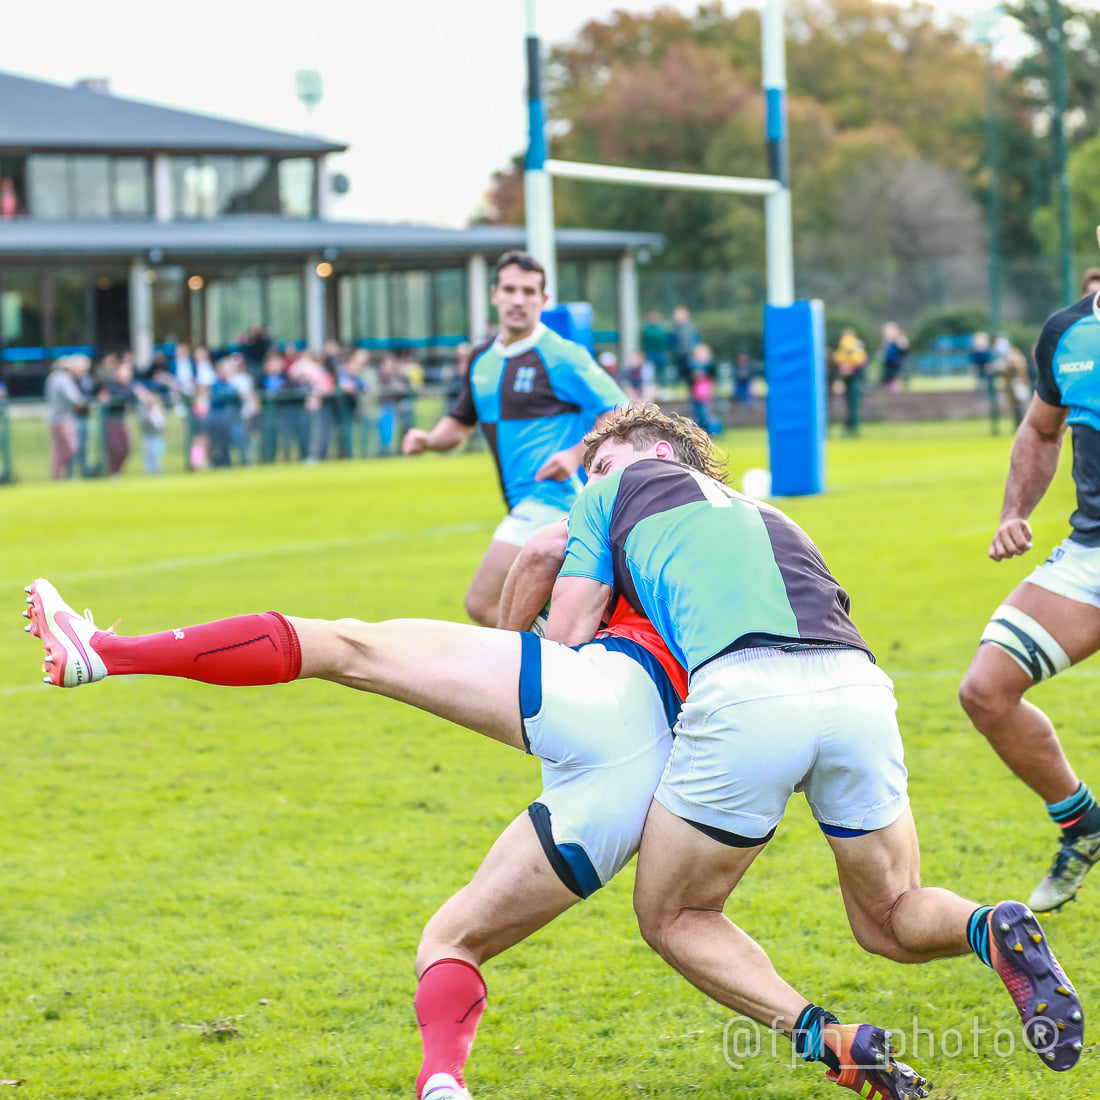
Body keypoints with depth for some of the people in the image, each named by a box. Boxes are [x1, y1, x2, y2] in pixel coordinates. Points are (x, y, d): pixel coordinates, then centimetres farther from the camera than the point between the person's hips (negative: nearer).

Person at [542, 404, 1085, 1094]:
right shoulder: (768, 516, 40)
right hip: (859, 686, 5)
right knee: (890, 920, 23)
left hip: (744, 693, -5)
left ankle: (830, 1040, -6)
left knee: (673, 918, 17)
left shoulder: (623, 488, 25)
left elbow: (567, 638, 18)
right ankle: (995, 932, -11)